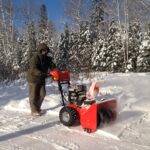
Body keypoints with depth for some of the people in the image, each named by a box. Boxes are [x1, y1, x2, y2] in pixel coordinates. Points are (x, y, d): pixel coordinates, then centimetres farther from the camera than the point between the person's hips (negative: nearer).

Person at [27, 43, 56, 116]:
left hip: (41, 79, 7)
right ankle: (34, 111, 12)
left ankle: (38, 108, 26)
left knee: (42, 94, 9)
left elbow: (52, 66, -3)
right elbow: (33, 70, -34)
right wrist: (42, 74, -48)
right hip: (33, 78, -7)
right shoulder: (35, 58, -23)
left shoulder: (47, 59, 0)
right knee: (33, 95, 1)